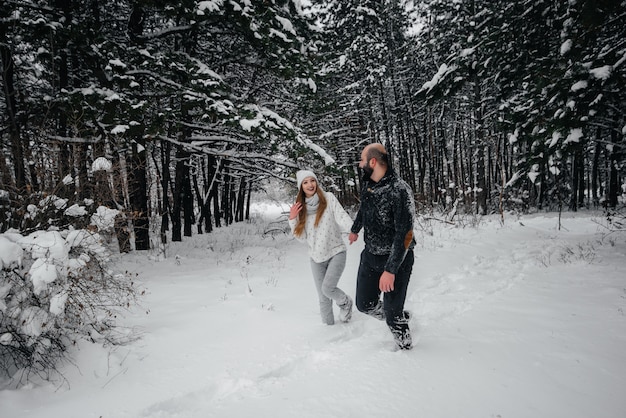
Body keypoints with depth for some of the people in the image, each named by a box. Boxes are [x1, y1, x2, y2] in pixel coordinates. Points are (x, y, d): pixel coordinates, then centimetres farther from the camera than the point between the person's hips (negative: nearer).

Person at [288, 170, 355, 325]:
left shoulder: (329, 198, -5)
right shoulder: (301, 207, 5)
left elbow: (341, 217, -17)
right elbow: (302, 237, 6)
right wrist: (292, 220, -8)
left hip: (336, 252, -4)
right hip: (316, 257, 4)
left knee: (327, 288, -17)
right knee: (323, 298, 9)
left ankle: (345, 303, 15)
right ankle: (328, 325, 30)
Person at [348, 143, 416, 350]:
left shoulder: (399, 190, -24)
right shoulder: (367, 184, -1)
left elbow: (404, 234, -25)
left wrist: (390, 270, -27)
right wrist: (355, 229, 38)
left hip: (396, 260, -7)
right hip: (370, 255, 7)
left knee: (393, 313, -1)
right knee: (365, 304, 13)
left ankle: (405, 348, 26)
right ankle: (401, 318, 38)